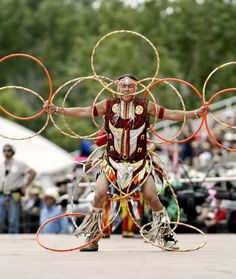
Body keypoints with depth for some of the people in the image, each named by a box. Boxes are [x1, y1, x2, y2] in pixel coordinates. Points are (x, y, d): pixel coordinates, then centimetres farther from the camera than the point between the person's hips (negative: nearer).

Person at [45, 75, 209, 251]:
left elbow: (171, 114, -1)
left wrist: (196, 113, -8)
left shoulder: (146, 106, -2)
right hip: (112, 160, 0)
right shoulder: (108, 105, -1)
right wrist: (57, 110, -7)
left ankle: (167, 235, 14)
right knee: (100, 194, -13)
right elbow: (83, 112, -1)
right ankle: (92, 239, 2)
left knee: (151, 197, -6)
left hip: (140, 161, 0)